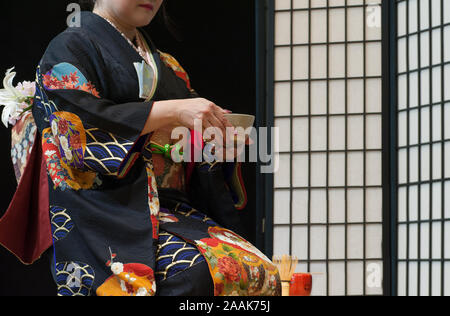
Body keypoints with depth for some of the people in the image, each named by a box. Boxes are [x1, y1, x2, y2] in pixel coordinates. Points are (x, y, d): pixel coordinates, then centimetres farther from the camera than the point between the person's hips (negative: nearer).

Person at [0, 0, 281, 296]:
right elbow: (79, 123, -13)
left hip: (173, 208, 6)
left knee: (261, 272, -22)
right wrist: (174, 111, -16)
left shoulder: (167, 66, 25)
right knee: (196, 272, -34)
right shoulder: (70, 49, 6)